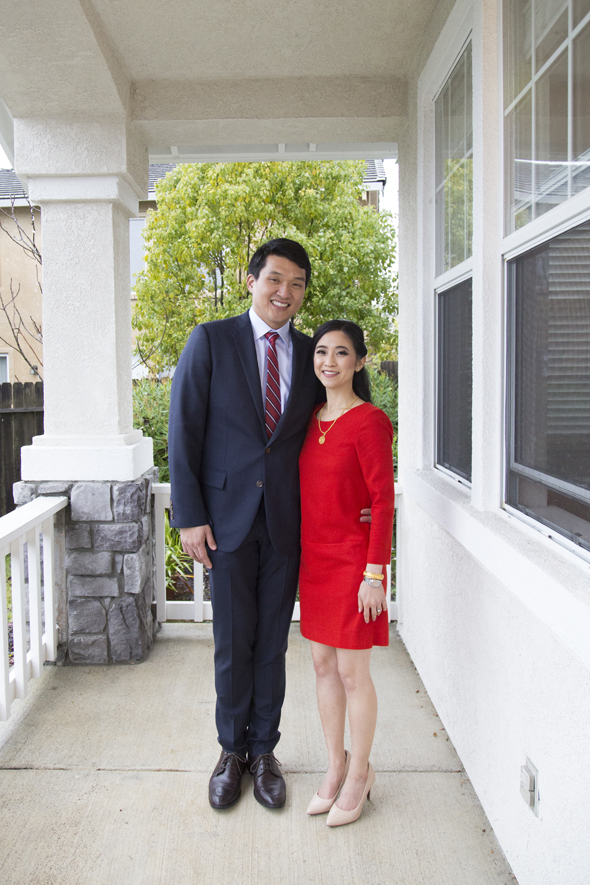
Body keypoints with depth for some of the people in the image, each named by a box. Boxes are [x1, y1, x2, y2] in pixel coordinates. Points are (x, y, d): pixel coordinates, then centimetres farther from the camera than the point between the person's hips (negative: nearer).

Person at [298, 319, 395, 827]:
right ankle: (336, 767, 31)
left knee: (353, 672, 4)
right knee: (323, 665, 15)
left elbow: (383, 500, -14)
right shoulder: (312, 419, 8)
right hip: (314, 557, 7)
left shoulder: (369, 422, -13)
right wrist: (303, 553, 13)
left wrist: (374, 574, -17)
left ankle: (360, 773, 24)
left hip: (352, 560, -7)